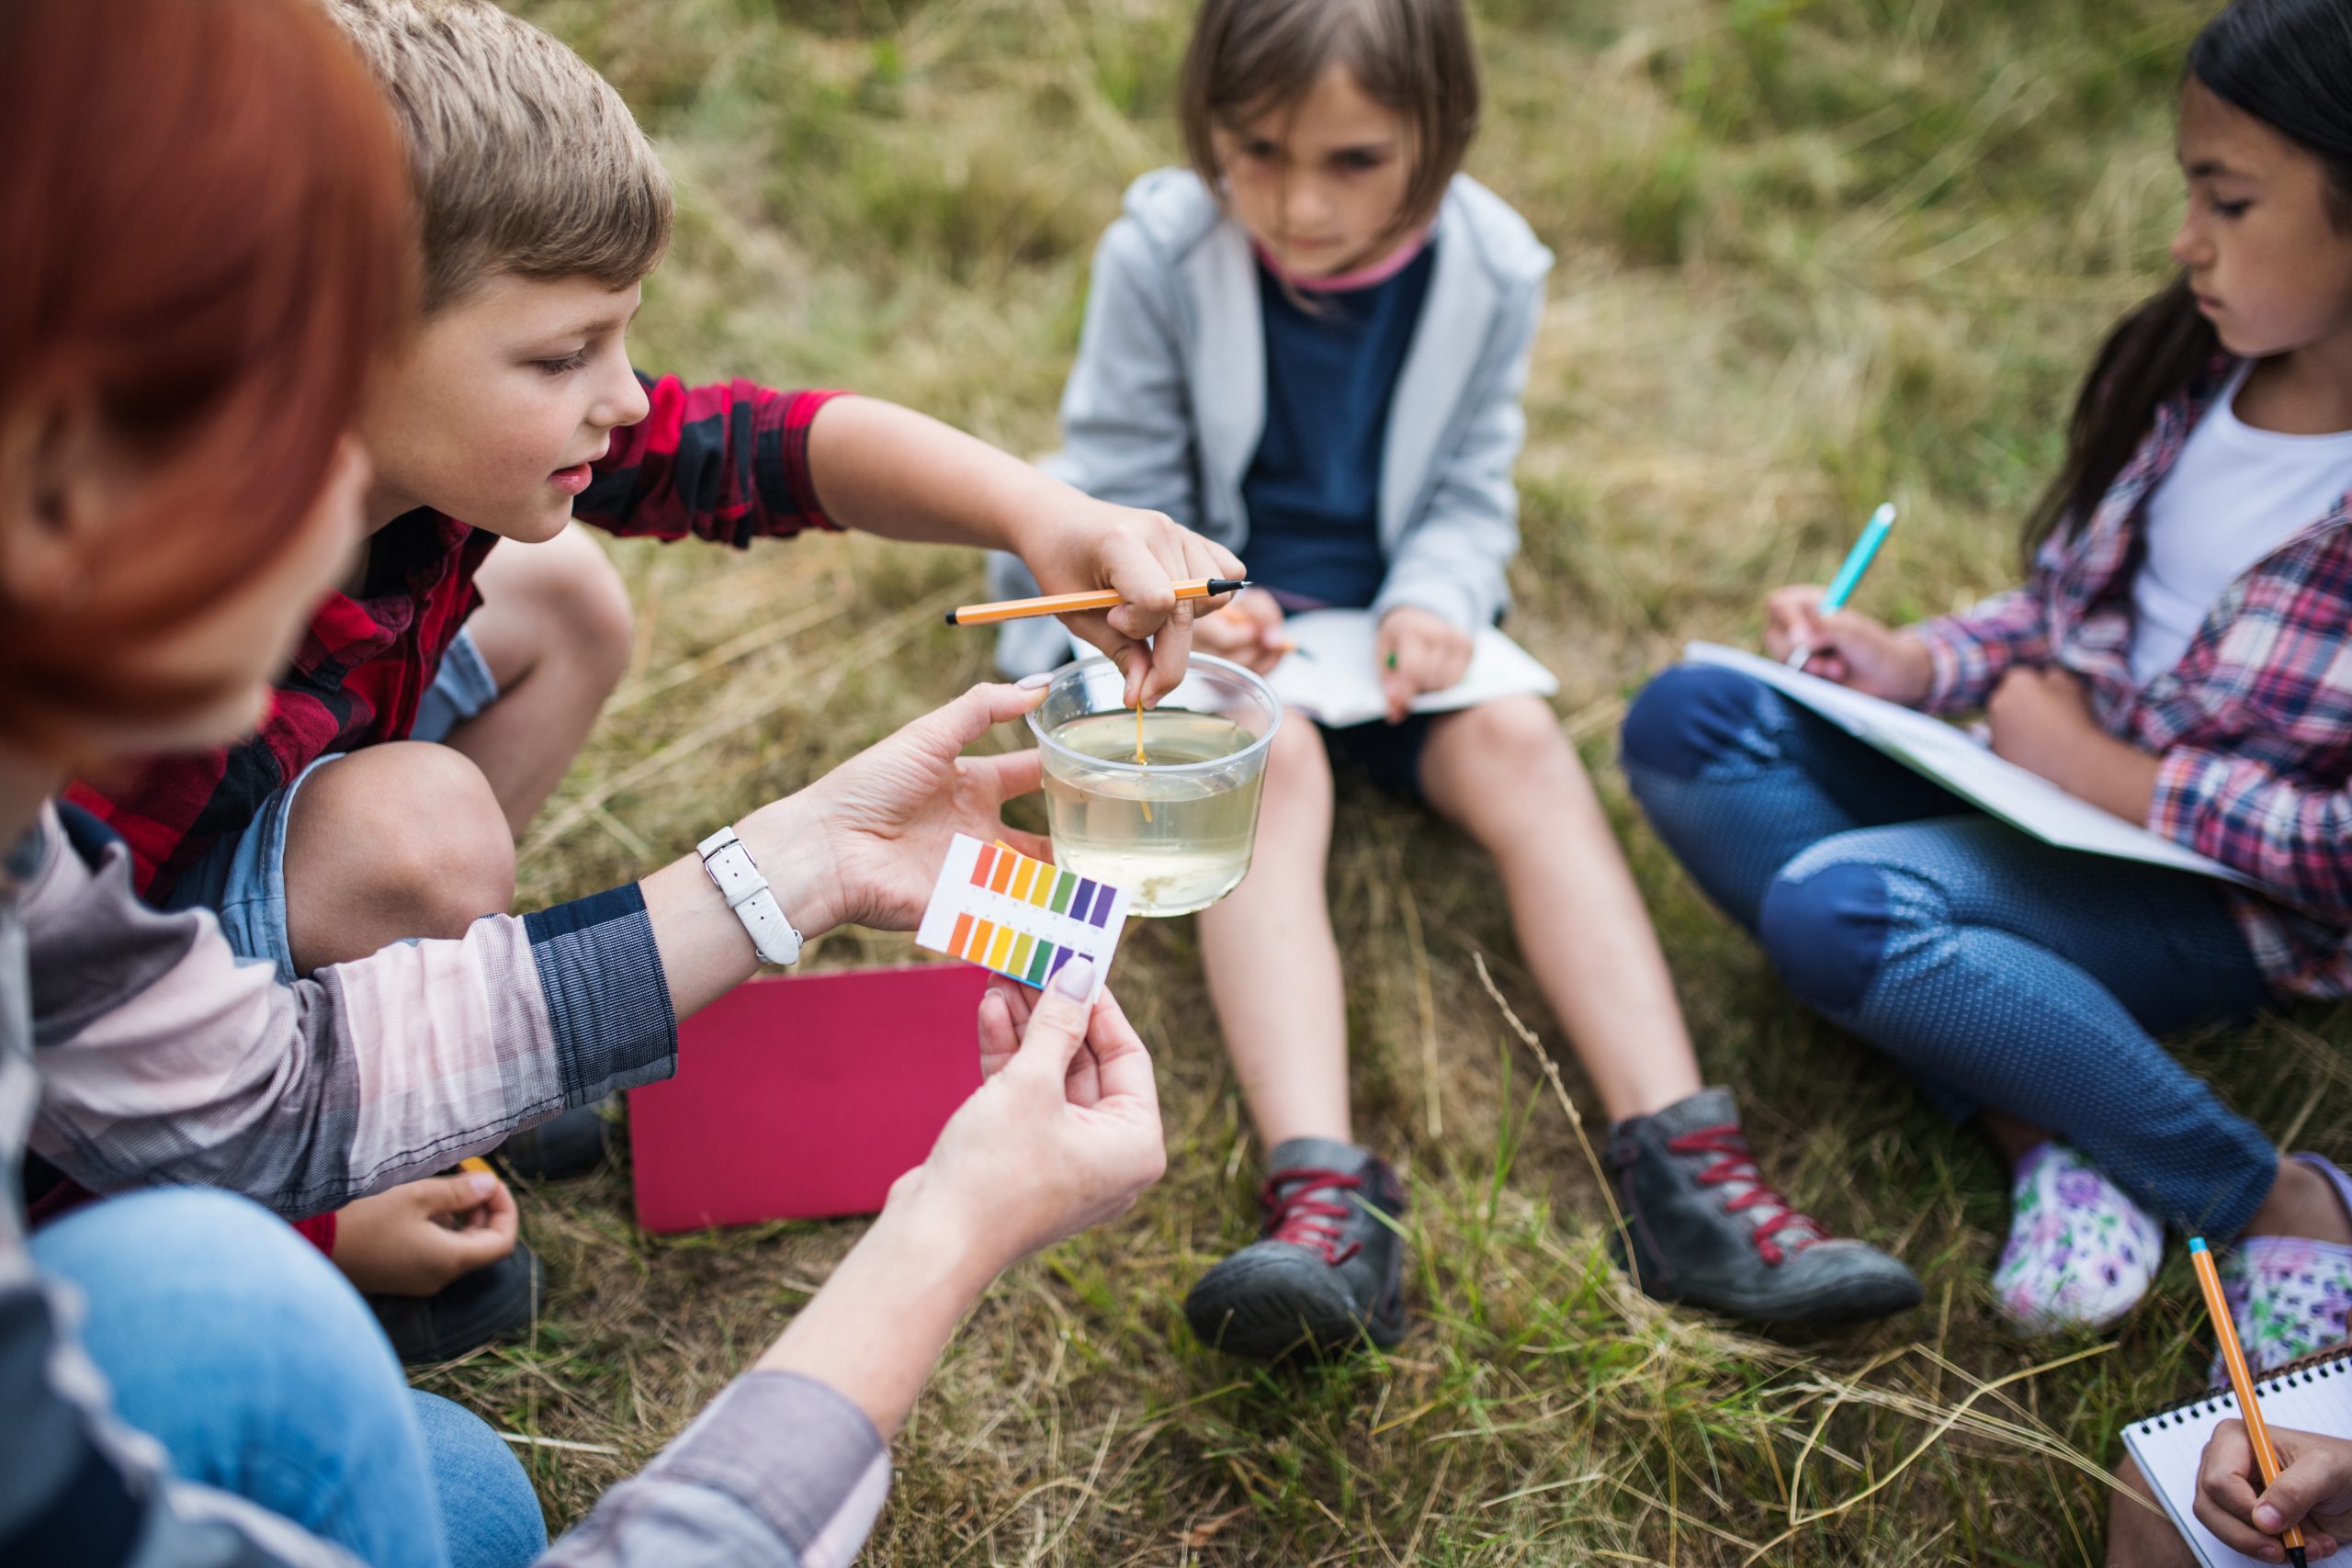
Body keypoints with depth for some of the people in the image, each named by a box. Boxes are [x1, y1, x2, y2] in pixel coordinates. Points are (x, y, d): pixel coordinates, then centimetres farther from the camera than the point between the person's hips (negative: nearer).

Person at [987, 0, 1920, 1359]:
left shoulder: (1492, 268, -8)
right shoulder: (1163, 255, -14)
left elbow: (1471, 492, 1)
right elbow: (1120, 492, -5)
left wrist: (1434, 602, -19)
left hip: (1394, 621, 3)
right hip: (1214, 627, -2)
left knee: (1523, 741, -26)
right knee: (1269, 754, -34)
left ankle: (1686, 1168, -35)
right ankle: (1324, 1198, -50)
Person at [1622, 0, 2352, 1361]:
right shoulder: (2190, 364, 0)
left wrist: (2117, 778, -18)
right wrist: (1916, 665, -4)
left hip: (2228, 896, -8)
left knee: (1834, 905, -32)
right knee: (1688, 721, -10)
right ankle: (2041, 1131, -18)